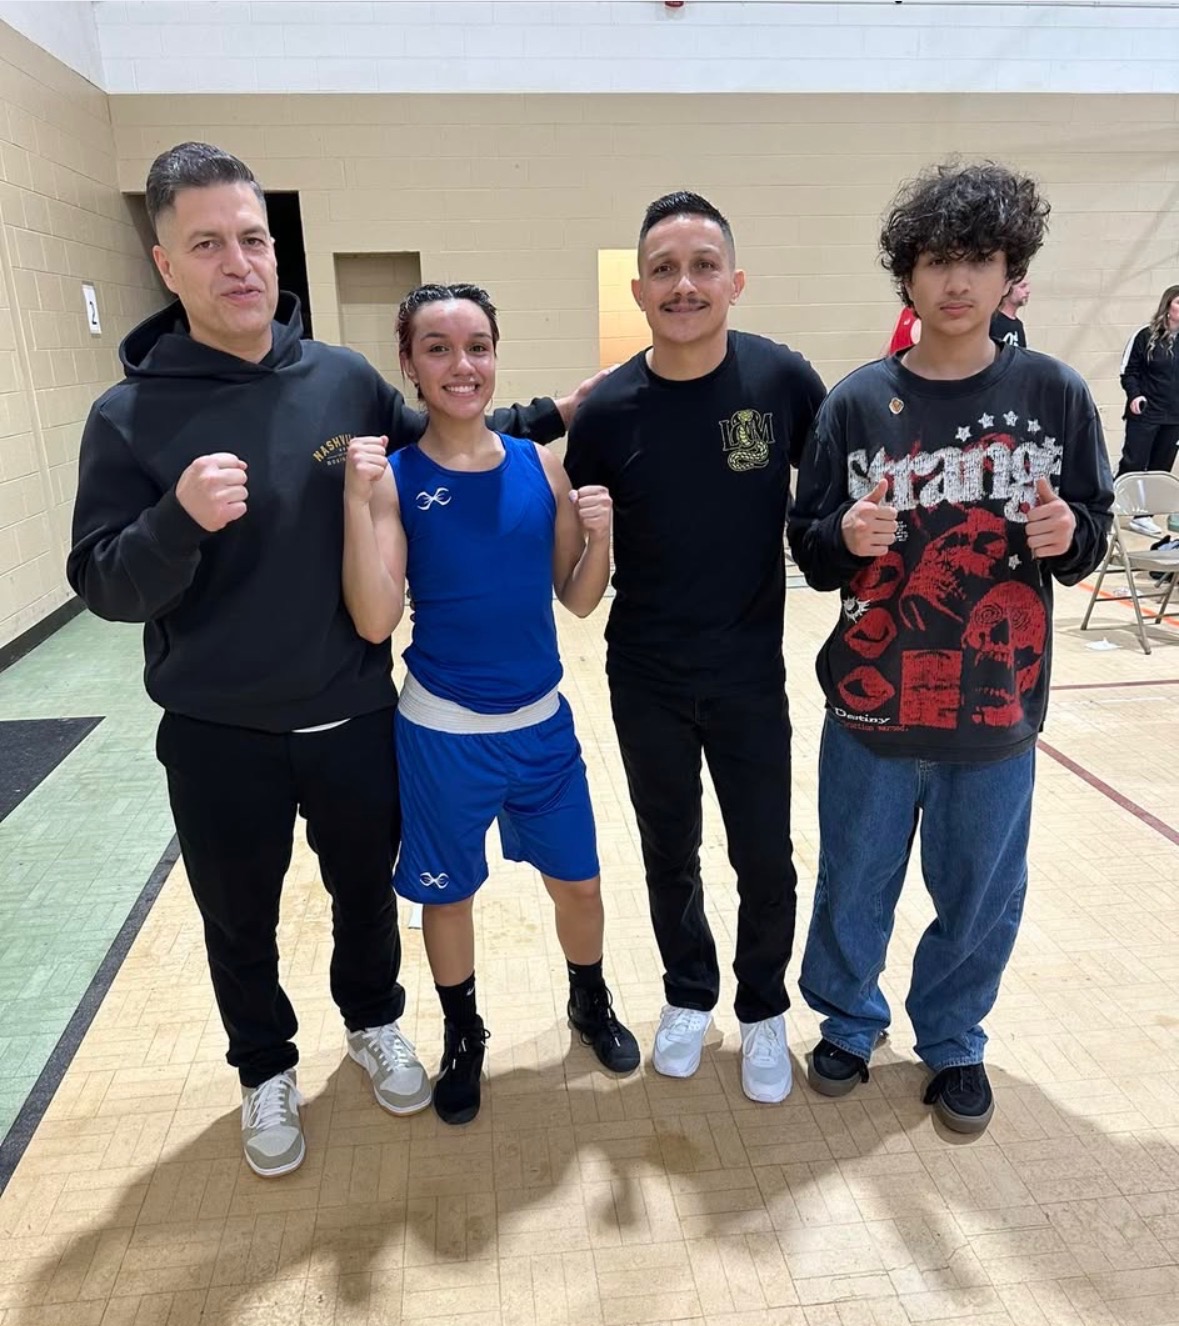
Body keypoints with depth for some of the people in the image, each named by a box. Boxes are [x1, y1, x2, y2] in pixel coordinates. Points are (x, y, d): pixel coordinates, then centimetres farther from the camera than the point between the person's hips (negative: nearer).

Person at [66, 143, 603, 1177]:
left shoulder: (343, 378, -4)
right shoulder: (131, 415, -10)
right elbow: (104, 587, -12)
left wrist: (550, 416, 7)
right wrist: (179, 520, -30)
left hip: (355, 716, 2)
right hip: (218, 738, -1)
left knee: (367, 890, 21)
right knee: (241, 924, 18)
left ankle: (373, 1023, 50)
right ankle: (267, 1071, 46)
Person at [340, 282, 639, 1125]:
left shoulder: (539, 465, -3)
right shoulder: (394, 477, -11)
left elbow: (580, 600, 2)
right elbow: (375, 622, -19)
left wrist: (600, 533, -16)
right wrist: (358, 498, -25)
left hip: (542, 721, 3)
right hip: (442, 733, -2)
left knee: (579, 882, 17)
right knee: (448, 895, 17)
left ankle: (591, 1002, 47)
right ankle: (463, 1035, 44)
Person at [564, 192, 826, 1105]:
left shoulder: (782, 379, -9)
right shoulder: (608, 409, -8)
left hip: (751, 676, 0)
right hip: (646, 681, 1)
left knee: (766, 860, 12)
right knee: (669, 855, 17)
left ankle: (764, 1012, 38)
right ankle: (689, 997, 43)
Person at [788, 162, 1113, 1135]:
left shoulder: (1056, 395, -2)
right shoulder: (859, 400, -3)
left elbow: (1090, 538, 4)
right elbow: (810, 551, -1)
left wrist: (1066, 534, -18)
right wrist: (848, 536, -22)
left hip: (998, 709, 1)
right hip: (872, 707, 0)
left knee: (982, 897, 16)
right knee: (855, 886, 15)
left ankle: (953, 1043, 41)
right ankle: (847, 1022, 41)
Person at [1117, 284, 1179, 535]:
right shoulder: (1146, 336, -6)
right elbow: (1128, 371, -3)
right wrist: (1134, 395, -18)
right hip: (1144, 413, -4)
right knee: (1133, 464, -5)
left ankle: (1142, 514, 16)